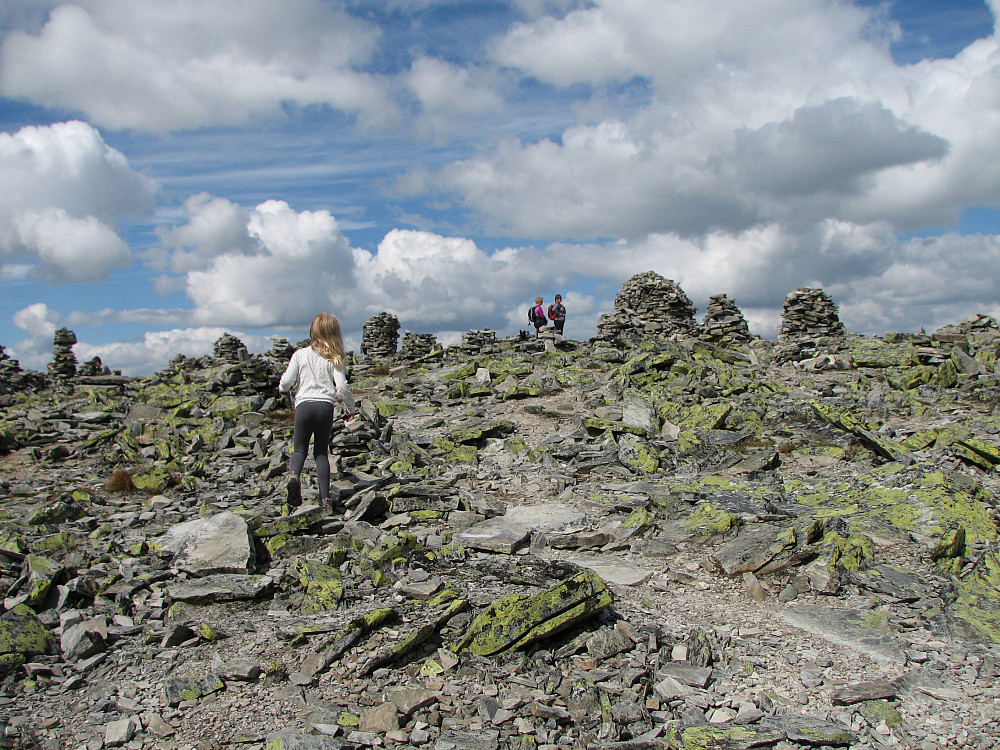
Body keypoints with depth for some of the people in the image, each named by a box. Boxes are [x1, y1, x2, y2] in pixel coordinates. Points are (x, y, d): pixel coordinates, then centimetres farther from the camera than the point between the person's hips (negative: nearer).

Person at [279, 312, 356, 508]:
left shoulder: (300, 355, 4)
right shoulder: (334, 359, 3)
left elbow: (287, 382, 1)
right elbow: (342, 386, -3)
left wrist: (282, 388, 25)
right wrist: (351, 409, 11)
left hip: (304, 405, 0)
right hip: (326, 406, 1)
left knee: (300, 449, 11)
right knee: (321, 452, 11)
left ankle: (294, 475, -21)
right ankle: (325, 496, 4)